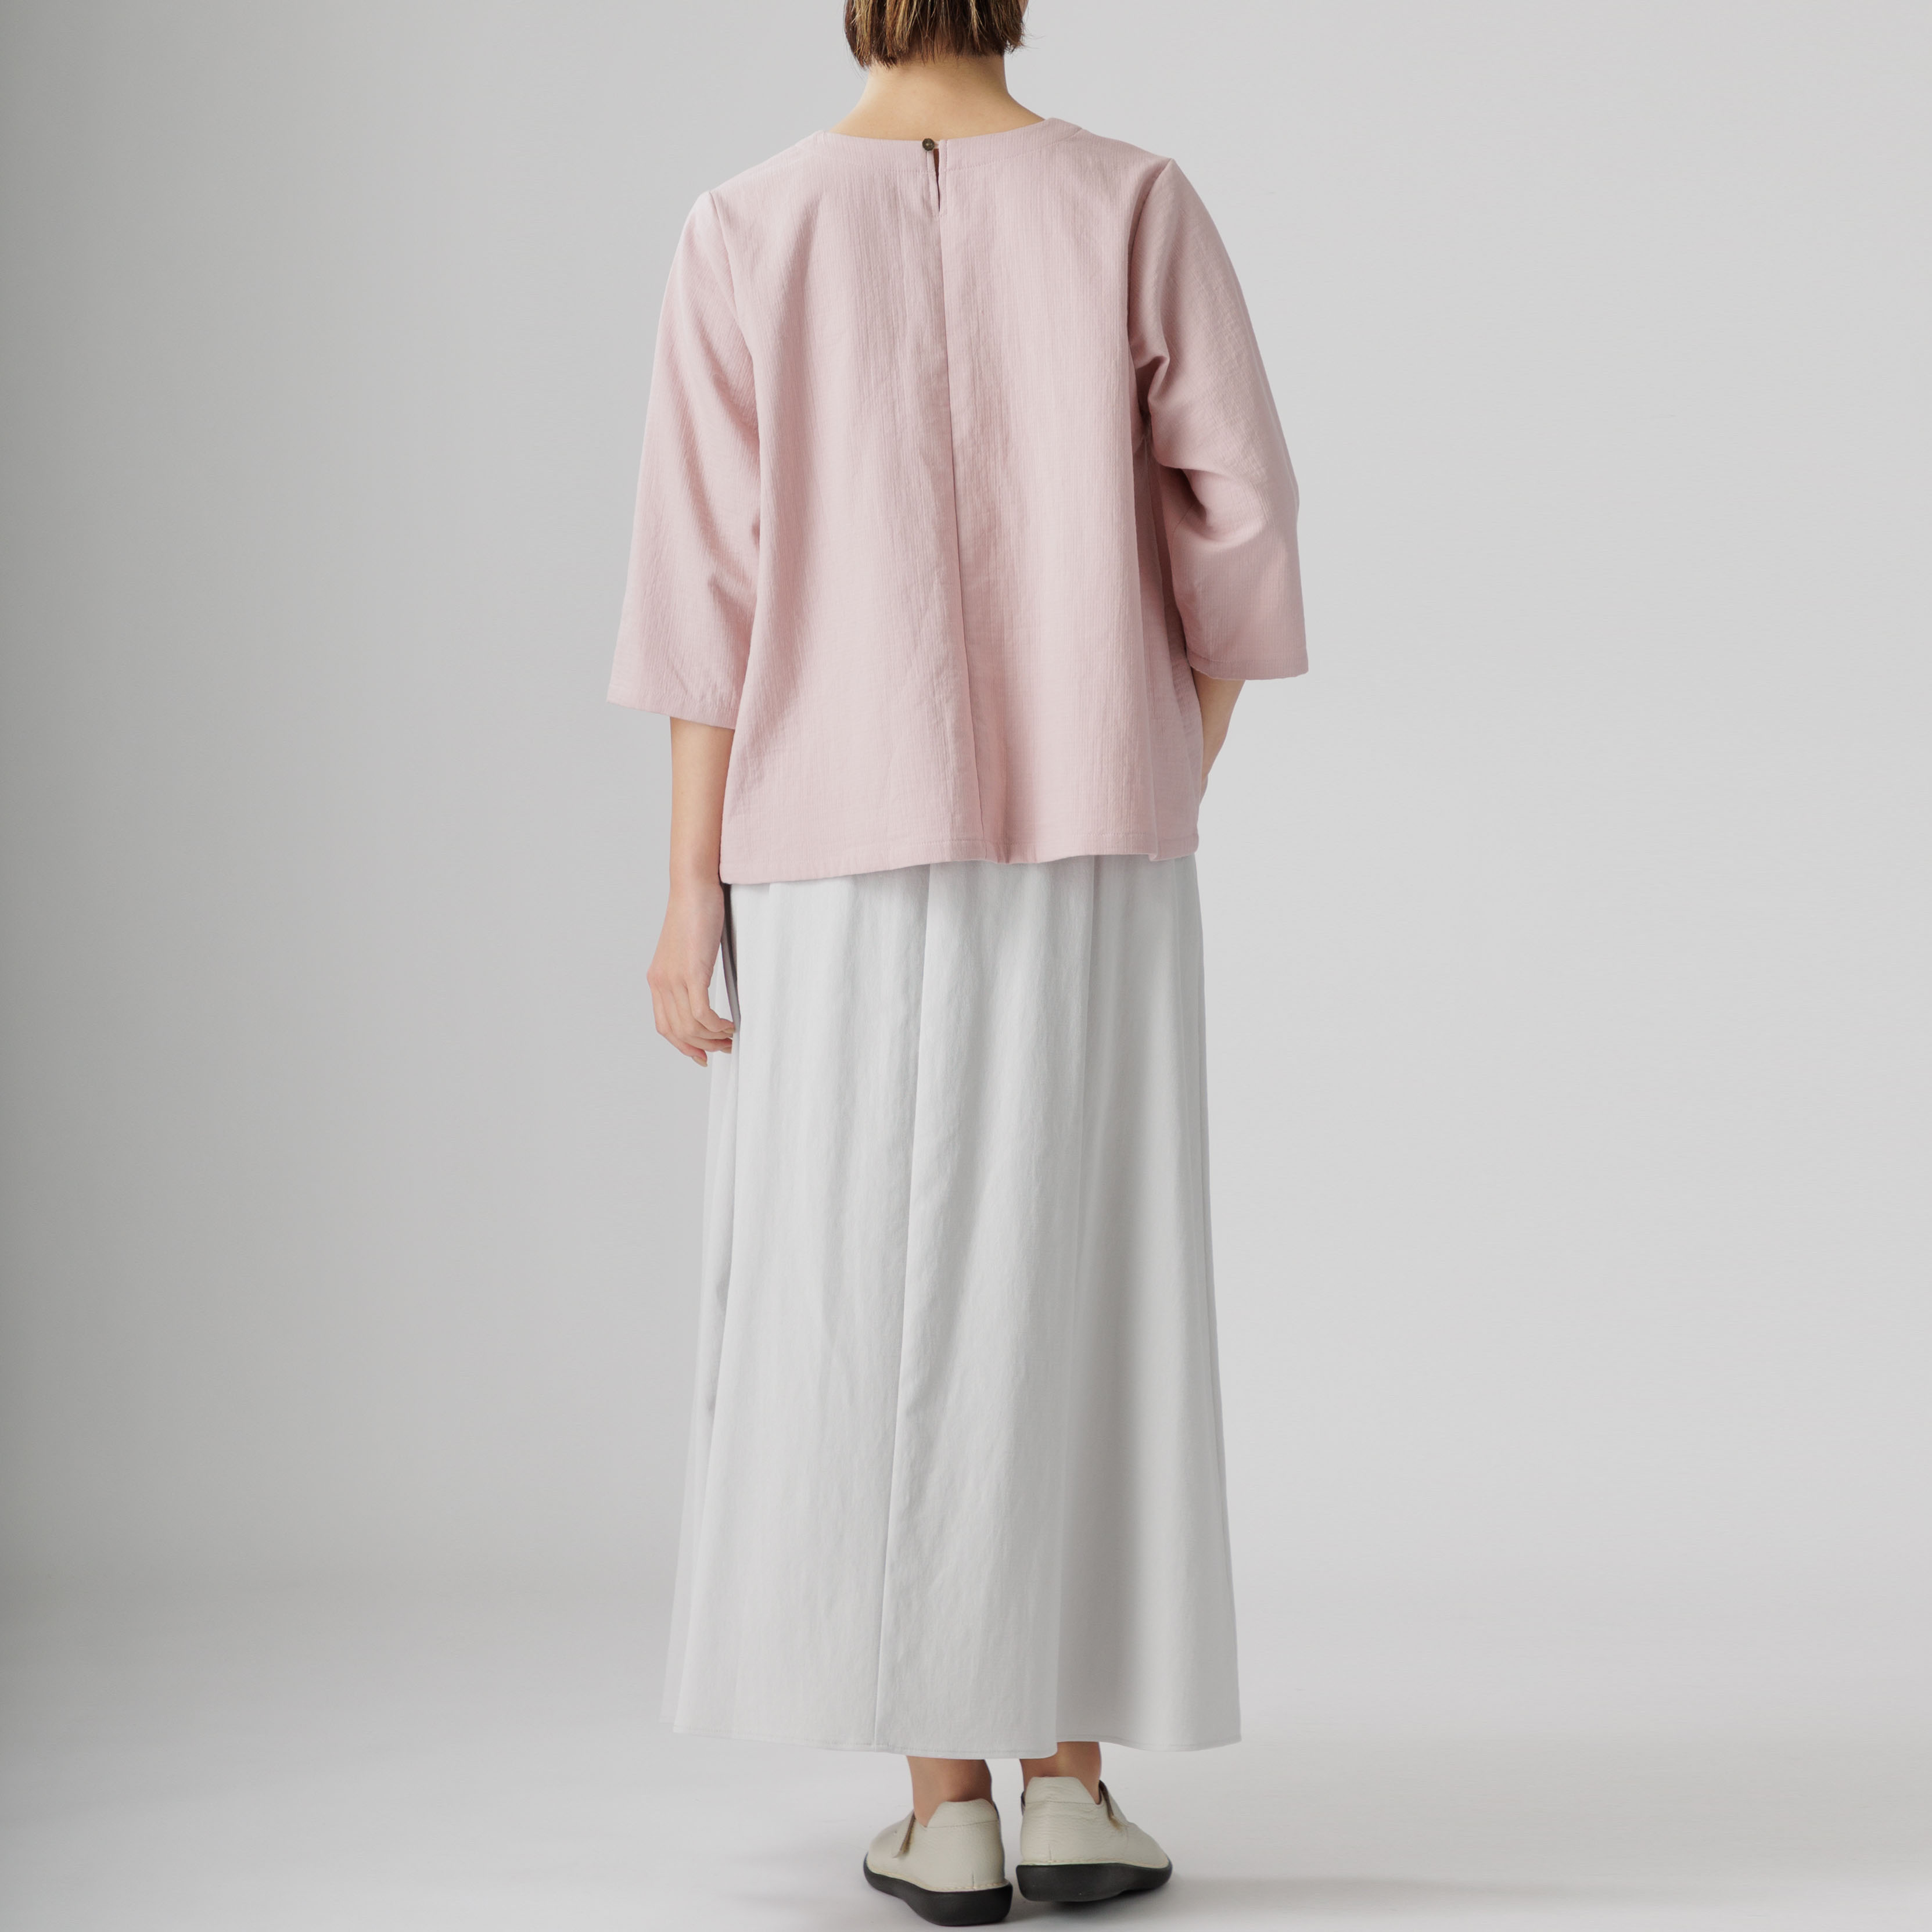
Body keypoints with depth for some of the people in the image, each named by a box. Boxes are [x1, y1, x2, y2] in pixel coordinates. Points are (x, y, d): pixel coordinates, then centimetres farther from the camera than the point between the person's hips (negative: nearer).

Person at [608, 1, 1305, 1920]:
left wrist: (691, 889, -1)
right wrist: (1172, 798, 11)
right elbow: (1240, 520, -2)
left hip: (848, 837, 0)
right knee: (1084, 1289, 7)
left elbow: (710, 586, -5)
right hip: (1086, 830, 0)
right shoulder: (1137, 205, 1)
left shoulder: (745, 234, -1)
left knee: (877, 1295, 6)